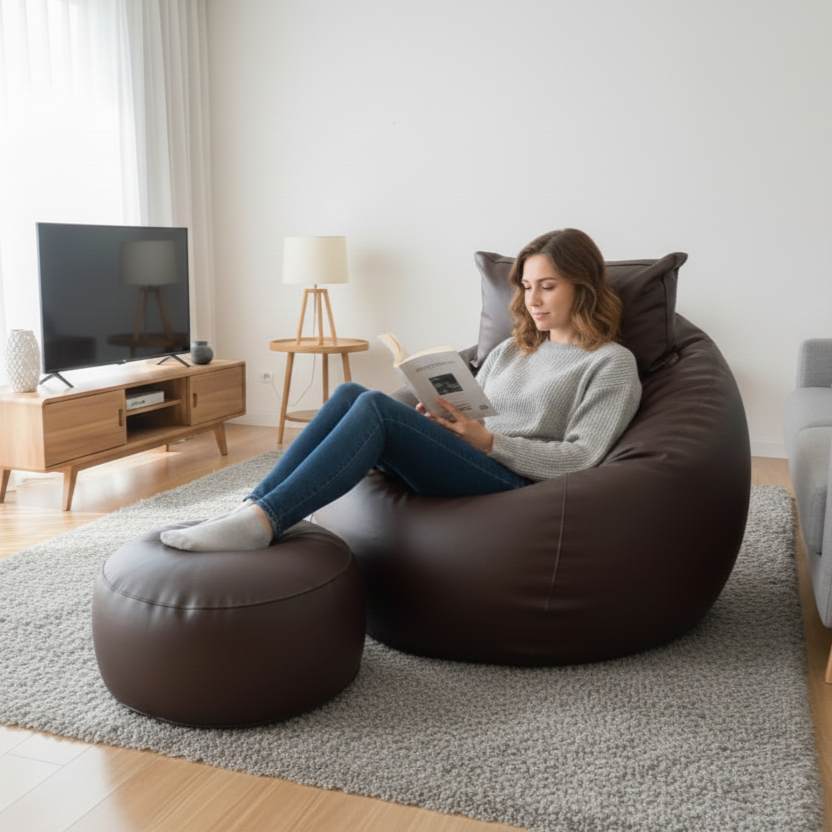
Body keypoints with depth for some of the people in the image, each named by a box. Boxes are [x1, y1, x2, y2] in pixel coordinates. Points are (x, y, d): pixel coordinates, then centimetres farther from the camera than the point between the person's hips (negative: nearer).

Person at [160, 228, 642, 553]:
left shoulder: (613, 363, 6)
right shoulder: (510, 351, 27)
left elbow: (581, 459, -5)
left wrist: (488, 440, -12)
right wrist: (438, 424, -2)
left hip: (513, 483, -6)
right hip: (462, 469, 6)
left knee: (376, 407, -28)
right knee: (351, 393, -19)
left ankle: (261, 522, -34)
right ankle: (251, 509, -25)